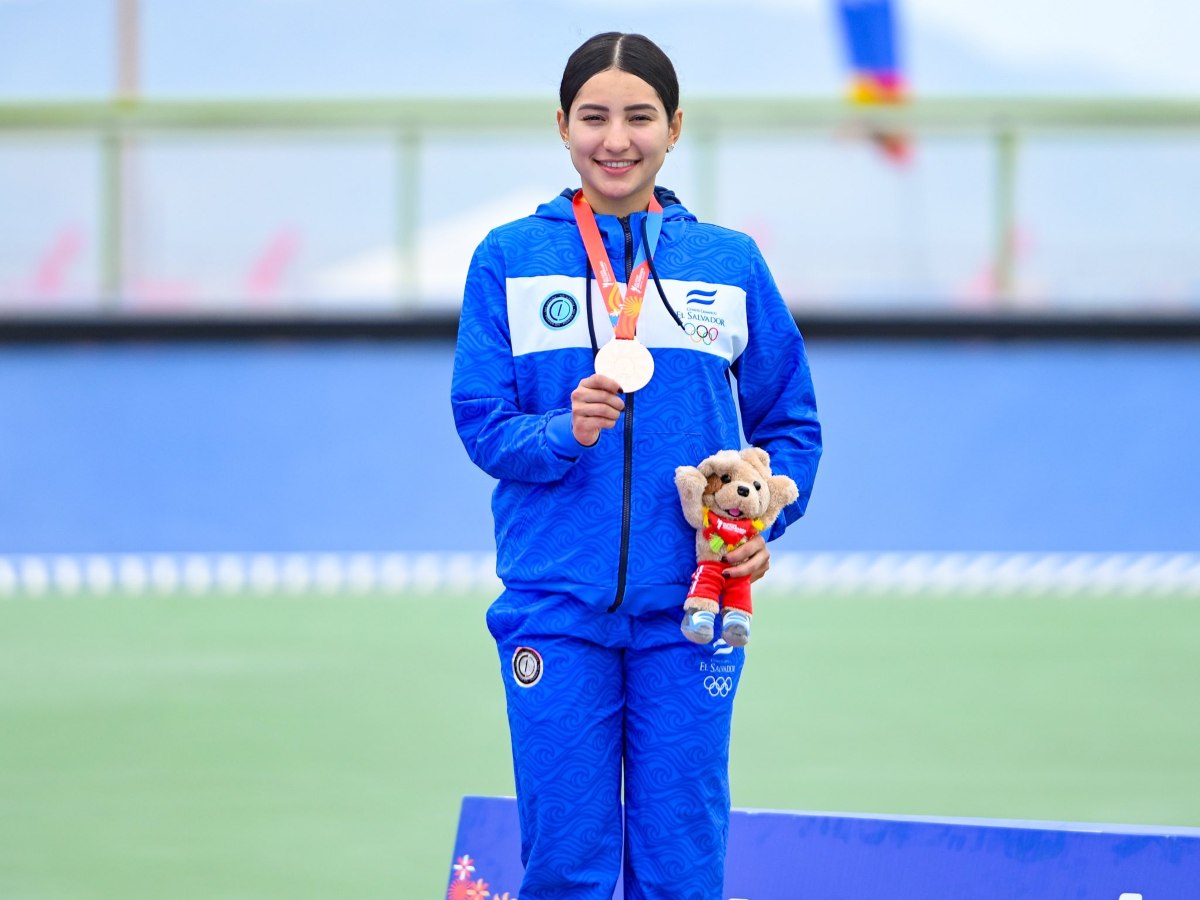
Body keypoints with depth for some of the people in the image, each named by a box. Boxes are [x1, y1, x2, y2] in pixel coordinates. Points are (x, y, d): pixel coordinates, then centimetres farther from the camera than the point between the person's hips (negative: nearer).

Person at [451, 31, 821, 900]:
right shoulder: (509, 260, 5)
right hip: (556, 607, -1)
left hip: (687, 609, 1)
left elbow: (790, 423, 12)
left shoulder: (731, 263, 7)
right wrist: (567, 431, -19)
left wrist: (763, 520, -5)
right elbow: (483, 423, 1)